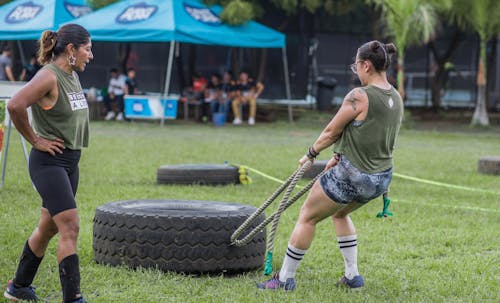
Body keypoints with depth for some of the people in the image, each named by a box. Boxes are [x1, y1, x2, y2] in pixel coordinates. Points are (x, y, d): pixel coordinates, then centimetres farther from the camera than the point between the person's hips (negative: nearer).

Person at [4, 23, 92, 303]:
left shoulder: (73, 76, 12)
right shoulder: (49, 76, -17)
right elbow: (15, 106, -29)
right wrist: (35, 140, -18)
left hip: (70, 162, 9)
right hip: (49, 162, -9)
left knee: (48, 228, 17)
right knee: (70, 228, -14)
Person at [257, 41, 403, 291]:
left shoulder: (358, 97, -19)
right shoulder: (396, 99, 5)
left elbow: (331, 132, -9)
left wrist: (311, 153, 7)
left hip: (352, 176, -8)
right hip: (382, 177, 8)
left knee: (307, 216, 10)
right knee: (339, 213, 32)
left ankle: (285, 279, 17)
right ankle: (352, 276, 29)